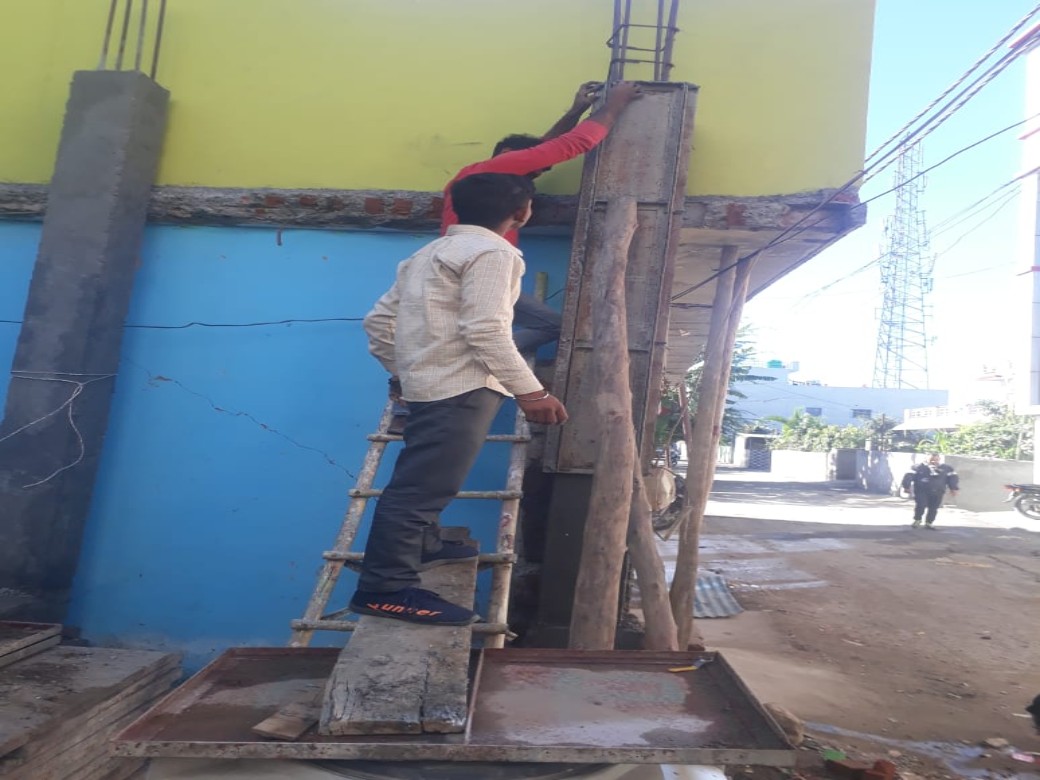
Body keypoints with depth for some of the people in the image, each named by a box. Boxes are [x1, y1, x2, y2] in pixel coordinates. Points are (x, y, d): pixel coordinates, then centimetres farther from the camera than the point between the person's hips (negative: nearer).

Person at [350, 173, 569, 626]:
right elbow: (486, 330, -20)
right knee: (422, 485, -9)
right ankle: (384, 588, -5)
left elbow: (379, 320, 18)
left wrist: (403, 369, 29)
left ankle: (420, 546, 39)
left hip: (428, 384, 10)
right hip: (461, 387, -10)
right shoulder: (490, 251, -7)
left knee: (421, 480, 23)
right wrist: (530, 391, -19)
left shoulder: (433, 252, 21)